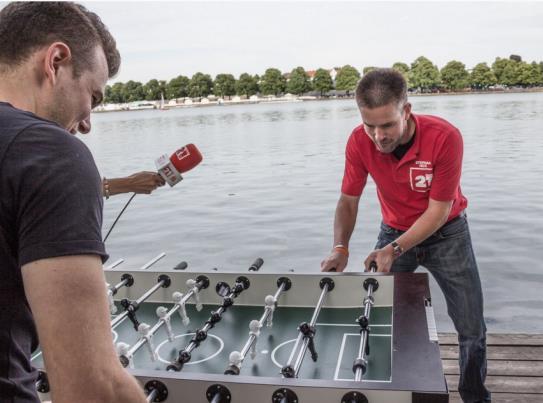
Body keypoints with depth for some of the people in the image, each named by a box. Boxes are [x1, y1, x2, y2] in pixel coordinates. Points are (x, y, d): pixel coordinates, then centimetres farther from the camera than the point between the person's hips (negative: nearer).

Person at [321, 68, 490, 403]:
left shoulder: (445, 137, -30)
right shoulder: (360, 141, -21)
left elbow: (439, 210, -23)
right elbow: (348, 200, -11)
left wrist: (394, 250, -30)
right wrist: (341, 247, -27)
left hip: (445, 232, -2)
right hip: (394, 231, 2)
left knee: (472, 328, 4)